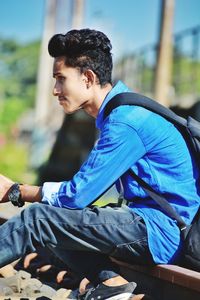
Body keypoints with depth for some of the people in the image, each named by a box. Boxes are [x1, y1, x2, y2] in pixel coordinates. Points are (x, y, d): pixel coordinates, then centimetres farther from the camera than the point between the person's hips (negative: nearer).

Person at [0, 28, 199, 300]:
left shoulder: (125, 122, -18)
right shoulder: (123, 111, 13)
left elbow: (77, 195, -17)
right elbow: (86, 186, 18)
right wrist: (23, 190, 8)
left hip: (162, 231, -10)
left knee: (39, 219, -16)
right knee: (54, 217, 13)